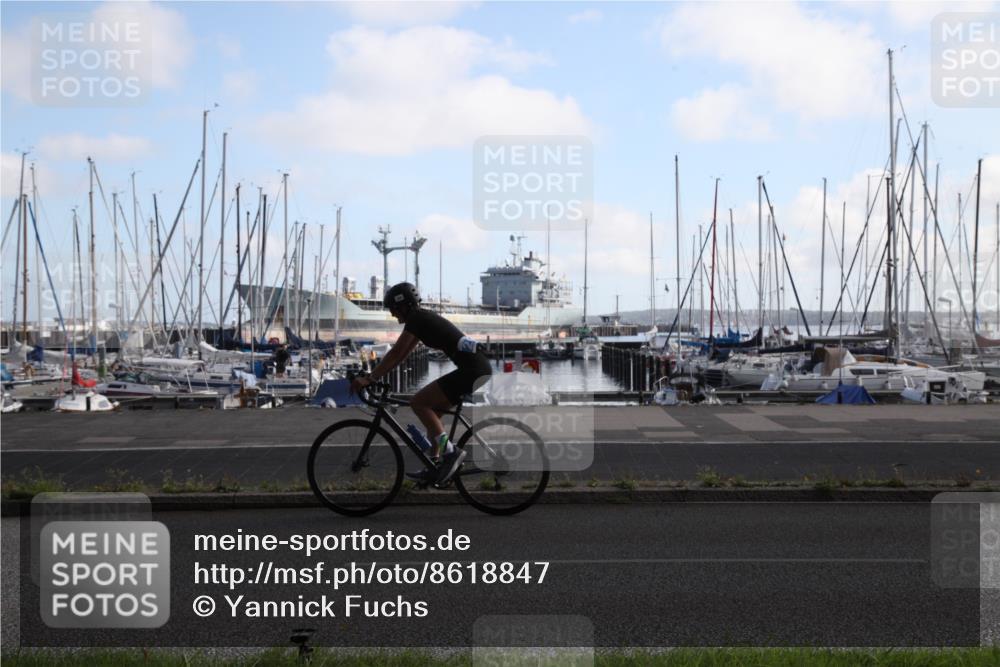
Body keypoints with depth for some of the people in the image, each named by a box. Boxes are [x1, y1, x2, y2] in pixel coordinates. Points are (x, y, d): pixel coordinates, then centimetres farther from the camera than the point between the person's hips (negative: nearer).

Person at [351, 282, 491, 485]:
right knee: (432, 410, 15)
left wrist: (369, 378, -8)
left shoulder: (415, 319, -7)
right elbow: (401, 354, 24)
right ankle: (435, 466, 14)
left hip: (472, 369, -10)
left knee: (419, 402, -9)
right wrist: (375, 375, 22)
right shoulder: (423, 318, 21)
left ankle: (450, 451, -11)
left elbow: (396, 354, -10)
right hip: (479, 368, 10)